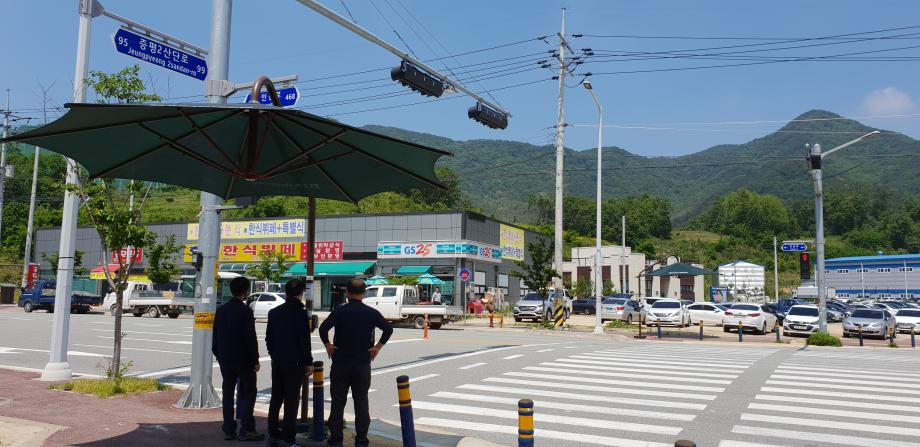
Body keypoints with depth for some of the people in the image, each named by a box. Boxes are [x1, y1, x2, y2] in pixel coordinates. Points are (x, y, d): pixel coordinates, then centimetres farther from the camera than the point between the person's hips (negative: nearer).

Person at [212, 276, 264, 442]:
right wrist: (255, 360, -8)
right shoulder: (245, 311, -14)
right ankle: (246, 429, -2)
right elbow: (251, 338, -15)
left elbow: (215, 336, 12)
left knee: (228, 392, 11)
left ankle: (229, 430, 13)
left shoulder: (221, 310, 6)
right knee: (248, 392, 2)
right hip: (243, 359, -6)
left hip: (225, 359, 6)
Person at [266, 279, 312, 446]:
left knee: (276, 397, 15)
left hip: (277, 361, 6)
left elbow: (269, 337, 11)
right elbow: (304, 340, -13)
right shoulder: (300, 313, -13)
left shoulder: (274, 312, 6)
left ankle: (273, 432, 22)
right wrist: (308, 362, -6)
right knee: (291, 399, 0)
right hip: (295, 362, -6)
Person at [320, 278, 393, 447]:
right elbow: (388, 329, -6)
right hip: (363, 365, 1)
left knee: (338, 403, 9)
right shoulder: (371, 313, -1)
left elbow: (323, 328, -19)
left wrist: (328, 345, -6)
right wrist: (378, 347, 0)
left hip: (340, 364, -1)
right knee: (361, 403, 9)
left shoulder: (339, 311, -6)